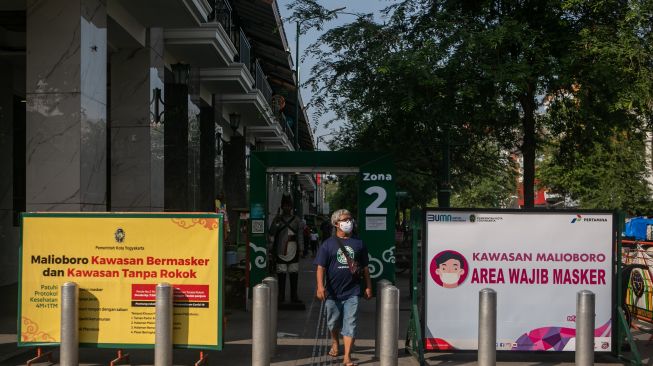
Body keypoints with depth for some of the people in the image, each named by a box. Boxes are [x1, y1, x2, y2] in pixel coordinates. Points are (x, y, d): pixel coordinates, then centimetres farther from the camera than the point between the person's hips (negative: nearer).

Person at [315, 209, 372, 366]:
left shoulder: (358, 244, 7)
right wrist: (320, 286, -16)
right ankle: (335, 343, 45)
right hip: (333, 292, 0)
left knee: (350, 325, -6)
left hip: (352, 293, 0)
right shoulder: (328, 244, 1)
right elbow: (321, 267, -4)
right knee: (333, 322, 18)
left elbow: (365, 268, 12)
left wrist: (368, 287, 9)